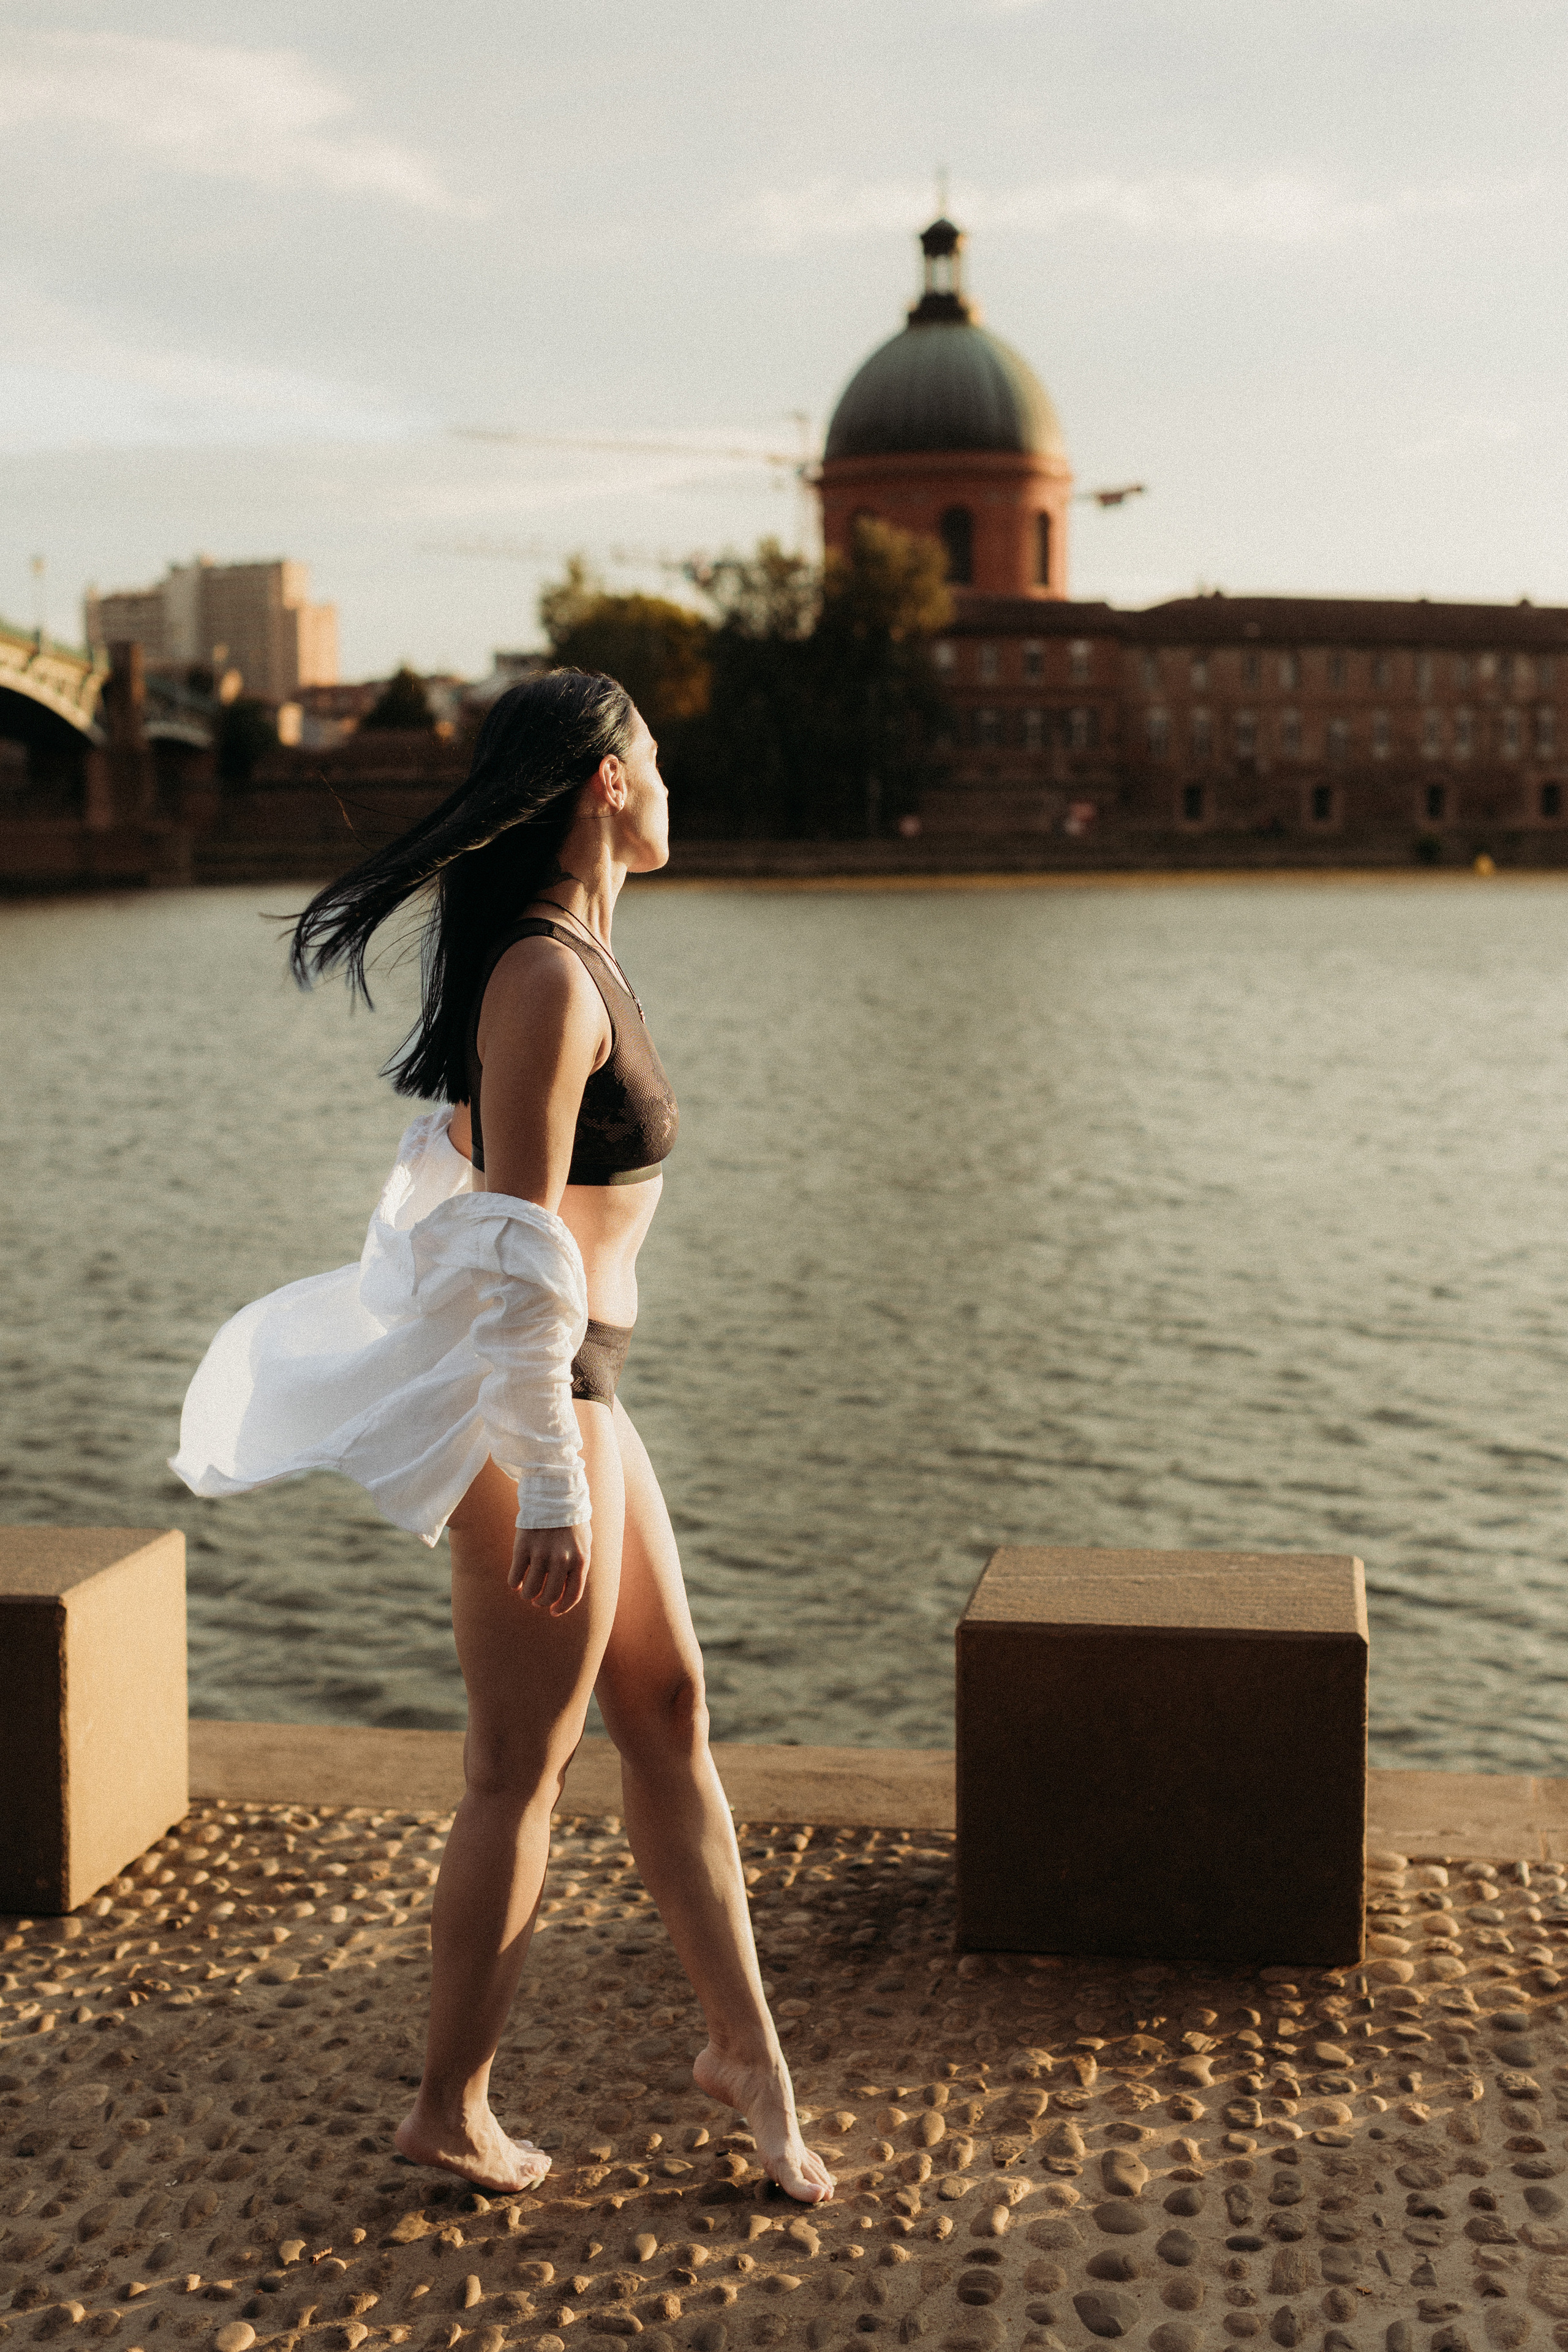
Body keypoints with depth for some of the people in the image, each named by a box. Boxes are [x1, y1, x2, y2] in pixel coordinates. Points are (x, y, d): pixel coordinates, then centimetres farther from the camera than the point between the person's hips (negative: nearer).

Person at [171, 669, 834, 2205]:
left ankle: (743, 2045, 28)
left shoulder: (560, 956, 11)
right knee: (522, 1773, 4)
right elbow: (520, 1252, -24)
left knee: (667, 1708, 16)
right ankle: (452, 2111, 20)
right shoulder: (549, 978, -20)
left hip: (567, 1385, 10)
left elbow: (461, 1155, 21)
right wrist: (548, 1483, -22)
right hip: (527, 1403, -10)